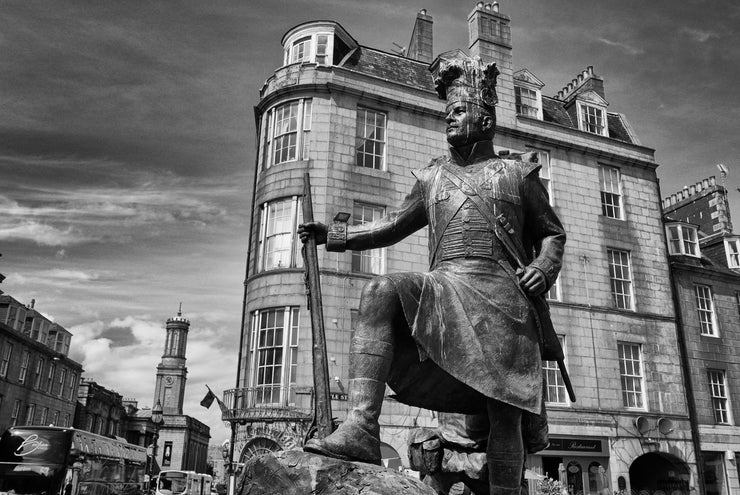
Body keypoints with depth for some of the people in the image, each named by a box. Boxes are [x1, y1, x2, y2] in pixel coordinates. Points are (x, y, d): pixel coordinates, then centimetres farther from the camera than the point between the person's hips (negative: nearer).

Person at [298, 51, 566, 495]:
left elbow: (553, 233, 21)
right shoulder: (432, 177, 24)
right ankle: (362, 428, -40)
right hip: (444, 286, 1)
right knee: (379, 293, -31)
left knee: (505, 411, -7)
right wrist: (335, 234, 16)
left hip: (501, 293, -1)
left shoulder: (518, 174, 18)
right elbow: (393, 225, 27)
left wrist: (543, 268, -1)